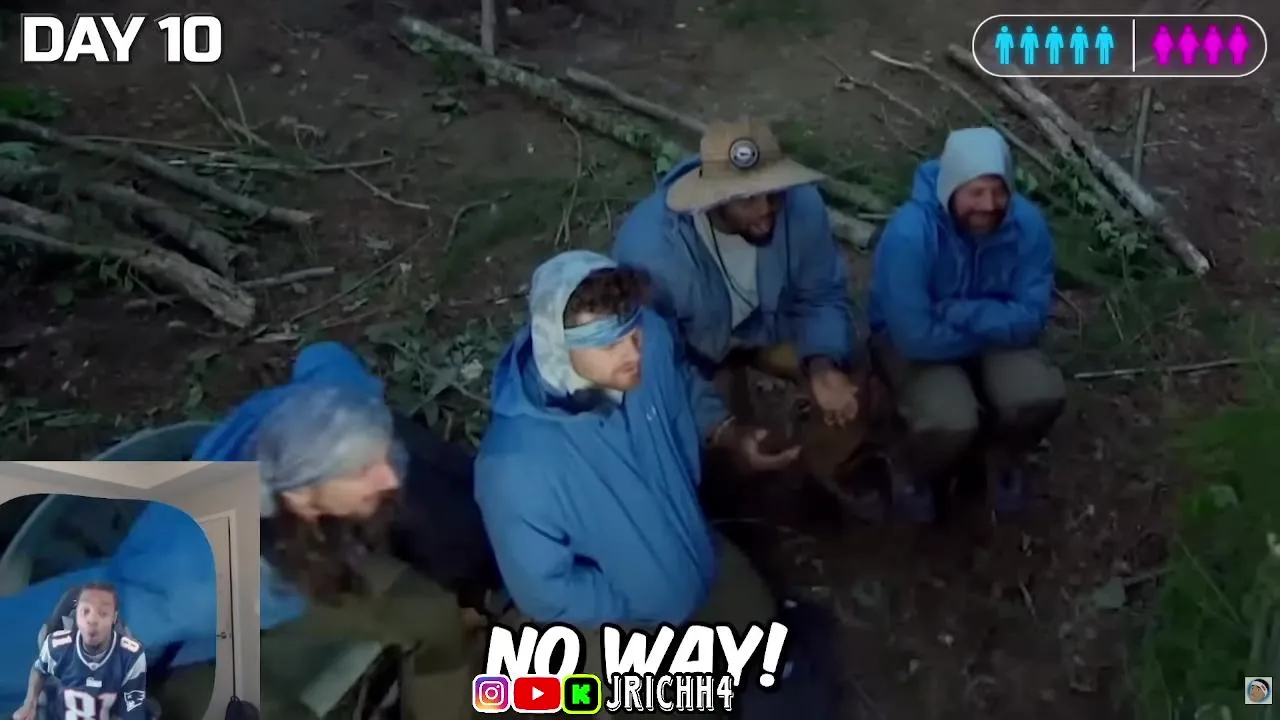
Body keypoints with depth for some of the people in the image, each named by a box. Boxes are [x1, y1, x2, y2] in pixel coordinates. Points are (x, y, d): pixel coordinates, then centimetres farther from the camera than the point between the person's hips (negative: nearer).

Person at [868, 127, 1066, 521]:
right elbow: (916, 336, -32)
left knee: (1042, 396, -25)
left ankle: (1002, 456, 12)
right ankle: (920, 476, 7)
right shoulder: (909, 233, -32)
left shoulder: (1028, 224, -19)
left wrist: (955, 313, -29)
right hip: (910, 342, -4)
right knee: (952, 423, -31)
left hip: (994, 341, 4)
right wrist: (989, 328, -20)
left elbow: (1029, 318, -18)